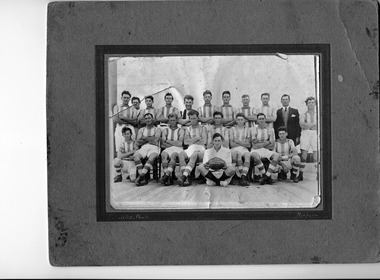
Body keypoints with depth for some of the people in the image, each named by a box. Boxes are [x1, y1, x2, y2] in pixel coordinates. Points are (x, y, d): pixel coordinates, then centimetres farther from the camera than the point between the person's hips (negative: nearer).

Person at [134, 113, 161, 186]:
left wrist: (144, 138, 3)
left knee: (152, 156, -39)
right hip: (143, 148, 3)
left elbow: (155, 140, -4)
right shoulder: (141, 130, 24)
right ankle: (144, 177, -35)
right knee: (135, 155, -32)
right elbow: (138, 142, 9)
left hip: (153, 148, -2)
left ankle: (141, 175, -41)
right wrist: (150, 139, 1)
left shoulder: (157, 129, 15)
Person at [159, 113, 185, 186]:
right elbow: (162, 144, 7)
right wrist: (174, 144, -3)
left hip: (178, 149, -2)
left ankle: (166, 175, -53)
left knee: (173, 155, -38)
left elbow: (180, 143, -3)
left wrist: (167, 141, 2)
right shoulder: (165, 130, 20)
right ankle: (169, 177, -46)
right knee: (163, 154, -35)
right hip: (168, 148, 2)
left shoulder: (180, 130, 13)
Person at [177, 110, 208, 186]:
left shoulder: (202, 128, 15)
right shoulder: (188, 129, 24)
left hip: (200, 149, -3)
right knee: (181, 154, -32)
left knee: (194, 155, -39)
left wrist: (191, 141, 3)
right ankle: (187, 178, -43)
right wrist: (197, 138, 0)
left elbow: (204, 141, 0)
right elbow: (185, 142, 8)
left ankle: (184, 176, -54)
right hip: (190, 149, 3)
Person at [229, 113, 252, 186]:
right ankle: (243, 177, -37)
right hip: (234, 149, -1)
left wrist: (237, 141, -1)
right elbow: (231, 144, 0)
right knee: (238, 153, -36)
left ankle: (243, 176, -45)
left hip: (244, 149, 1)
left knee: (248, 155, -33)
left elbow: (248, 144, 7)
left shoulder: (247, 129, 15)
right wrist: (244, 144, -2)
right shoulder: (232, 129, 11)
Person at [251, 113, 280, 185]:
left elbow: (272, 145, 1)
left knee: (276, 155, -28)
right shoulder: (254, 129, 6)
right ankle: (265, 175, -21)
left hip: (267, 150, 2)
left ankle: (267, 176, -26)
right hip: (256, 150, -2)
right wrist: (267, 142, -3)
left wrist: (260, 145, -5)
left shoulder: (270, 130, 10)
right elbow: (254, 144, -5)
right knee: (256, 156, -37)